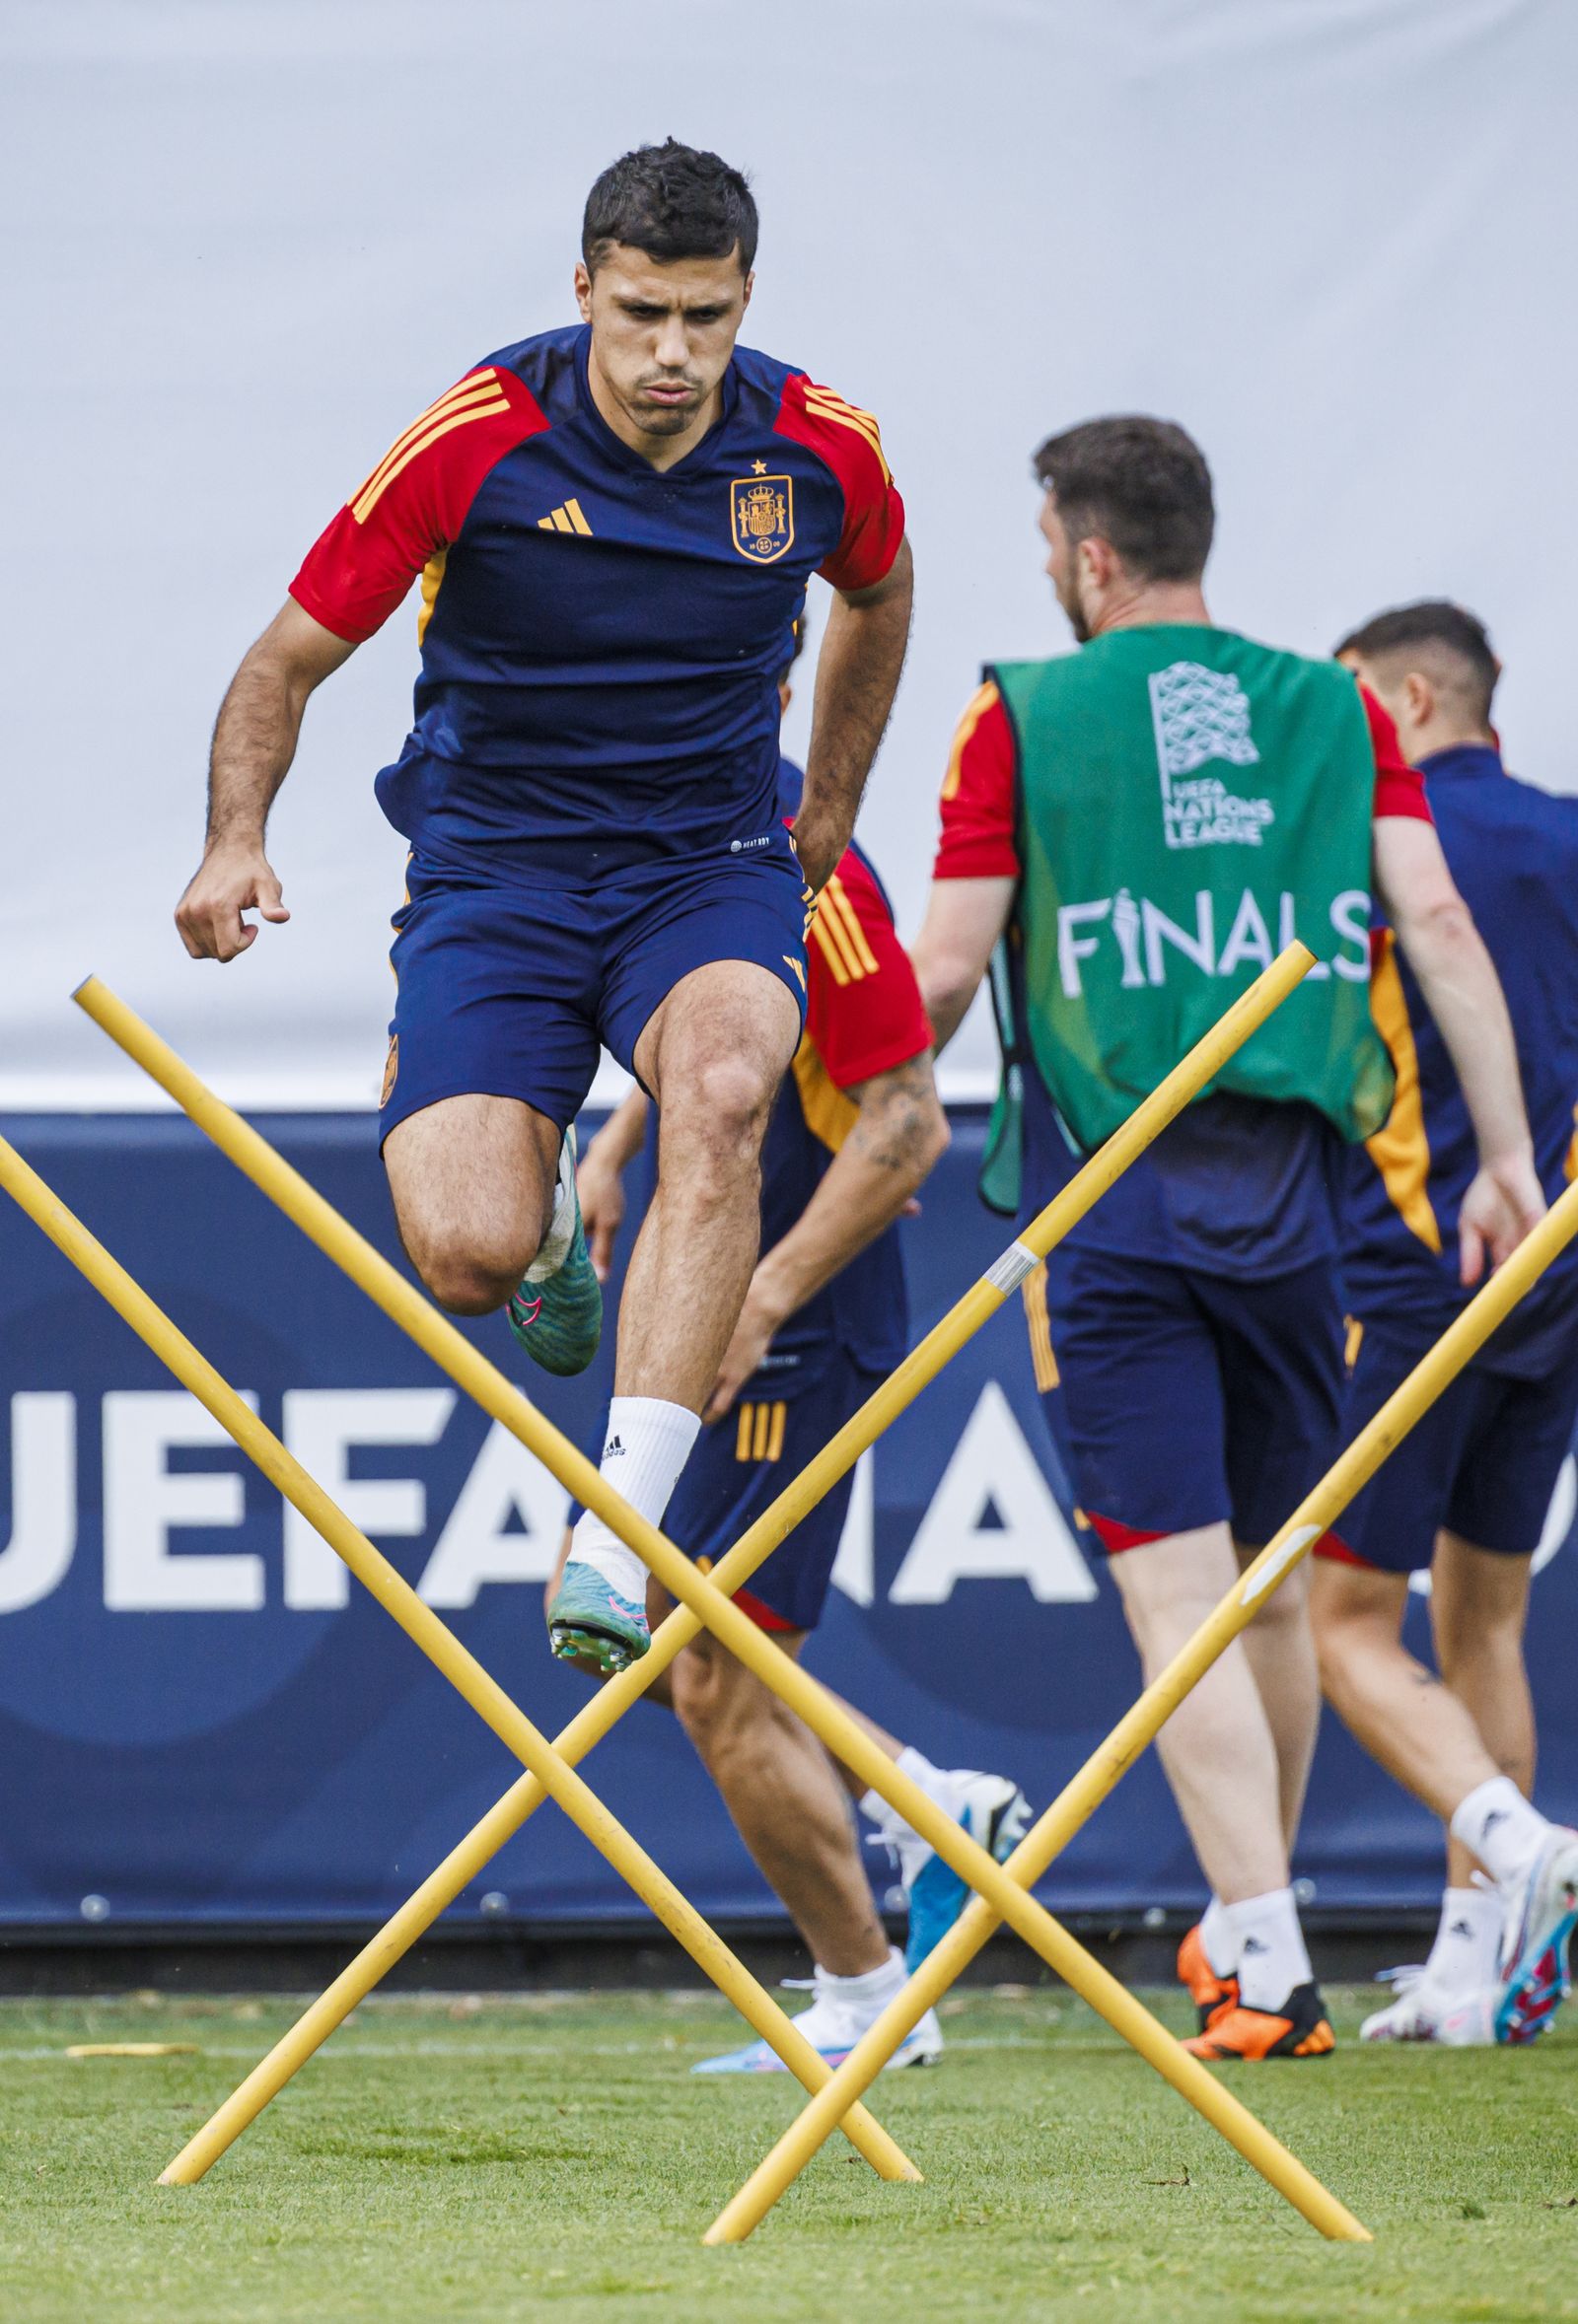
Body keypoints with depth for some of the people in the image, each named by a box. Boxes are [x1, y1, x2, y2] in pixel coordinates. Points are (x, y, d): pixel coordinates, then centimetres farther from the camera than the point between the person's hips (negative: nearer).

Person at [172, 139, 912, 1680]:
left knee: (720, 1088, -34)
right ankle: (547, 1216, 22)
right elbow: (288, 661, -5)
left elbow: (877, 594, 21)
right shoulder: (475, 440, -14)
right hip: (493, 871, -1)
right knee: (469, 1254, -21)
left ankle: (614, 1549, -35)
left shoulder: (821, 452, -6)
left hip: (711, 862, 1)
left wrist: (828, 813, 22)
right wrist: (235, 846, -20)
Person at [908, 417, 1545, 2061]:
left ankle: (1268, 1965, -15)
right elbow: (1436, 921, 1)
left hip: (1106, 1197, -4)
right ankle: (1247, 1921, 30)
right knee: (1274, 1584, 17)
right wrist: (1507, 1153, 3)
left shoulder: (1023, 716, 0)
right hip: (1288, 1187, 4)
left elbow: (947, 966, -3)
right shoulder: (1335, 709, 9)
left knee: (1176, 1599, -6)